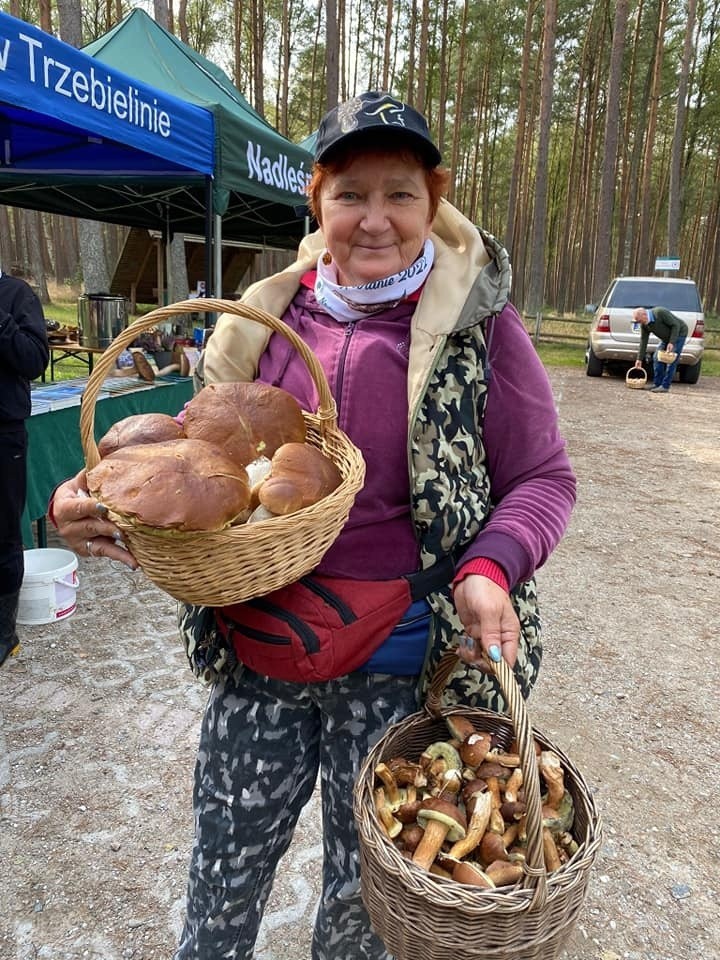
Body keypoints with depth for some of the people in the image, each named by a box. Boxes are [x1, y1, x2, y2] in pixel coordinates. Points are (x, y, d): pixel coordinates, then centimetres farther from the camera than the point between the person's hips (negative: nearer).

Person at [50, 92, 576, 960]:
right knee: (220, 883, 23)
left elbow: (543, 479, -3)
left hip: (400, 665, -2)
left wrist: (489, 568, -23)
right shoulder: (266, 321, 0)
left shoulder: (479, 325, -9)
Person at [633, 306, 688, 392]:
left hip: (679, 333, -8)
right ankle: (657, 384, 10)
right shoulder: (644, 325, -9)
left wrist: (671, 342, -31)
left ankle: (665, 386, -11)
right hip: (667, 337, 8)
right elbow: (643, 341, -3)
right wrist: (640, 359, -3)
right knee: (657, 358, 3)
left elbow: (676, 325, -26)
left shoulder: (660, 312, -31)